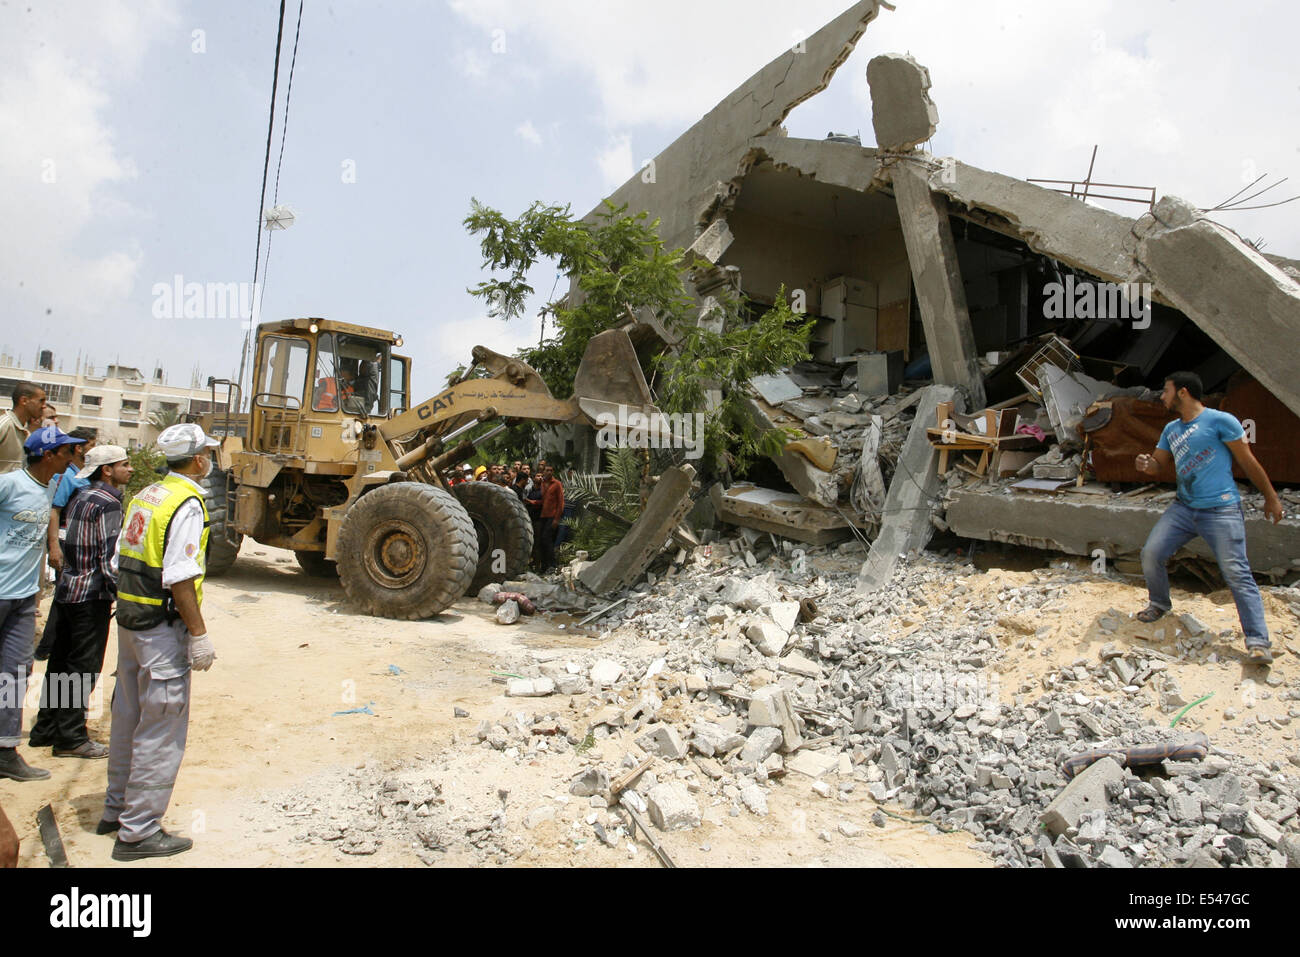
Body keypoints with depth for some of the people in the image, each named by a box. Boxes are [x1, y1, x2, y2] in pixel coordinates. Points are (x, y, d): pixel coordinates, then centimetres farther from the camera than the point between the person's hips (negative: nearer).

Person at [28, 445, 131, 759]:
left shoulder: (82, 497, 12)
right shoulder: (108, 504, -16)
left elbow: (72, 546, 17)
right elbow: (109, 558, -20)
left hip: (67, 589, 9)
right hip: (91, 595, -9)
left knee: (60, 662, 16)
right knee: (84, 666, 0)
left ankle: (46, 730, 27)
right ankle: (71, 738, 8)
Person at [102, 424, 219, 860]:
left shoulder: (145, 496, 10)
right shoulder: (187, 505, -17)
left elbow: (120, 562, 15)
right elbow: (179, 578, -22)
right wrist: (198, 635, -18)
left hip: (130, 621, 9)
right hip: (163, 628, -9)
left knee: (128, 717, 20)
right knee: (160, 729, 0)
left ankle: (116, 810, 35)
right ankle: (138, 832, 9)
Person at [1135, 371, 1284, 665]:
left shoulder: (1220, 420, -6)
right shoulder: (1171, 429, 15)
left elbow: (1247, 461, -2)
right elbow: (1158, 464, 21)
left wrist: (1270, 496, 3)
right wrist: (1146, 464, -4)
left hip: (1221, 511, -7)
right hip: (1183, 507, 7)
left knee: (1237, 573, -10)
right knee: (1151, 553, 0)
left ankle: (1258, 642, -7)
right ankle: (1159, 604, 24)